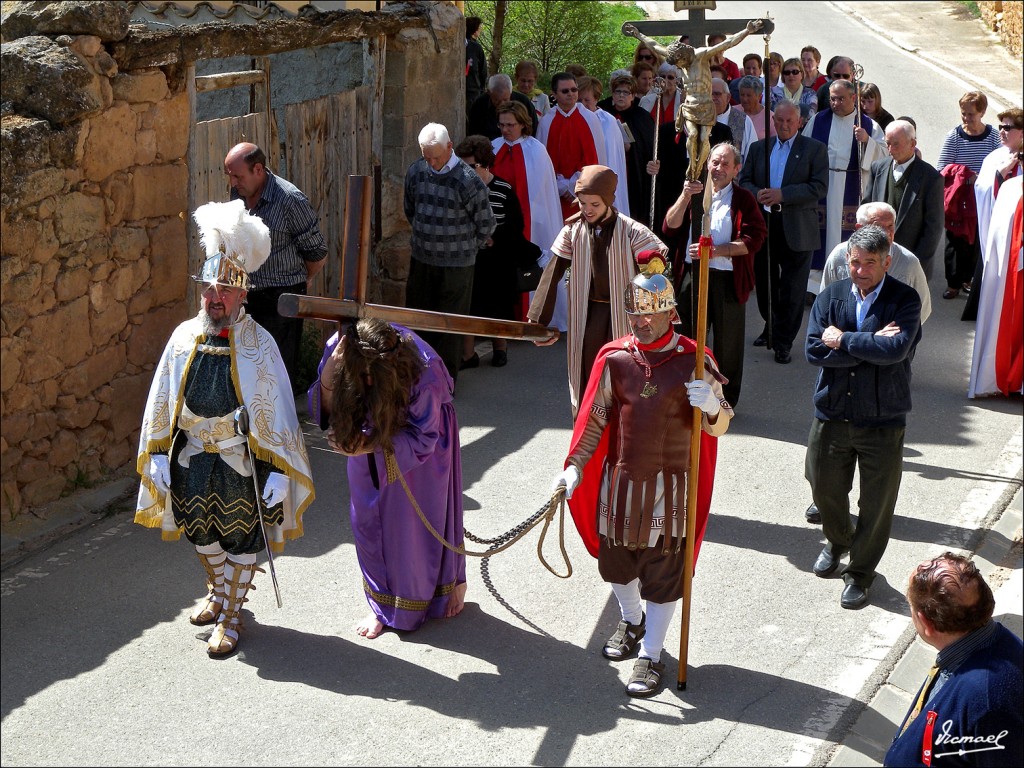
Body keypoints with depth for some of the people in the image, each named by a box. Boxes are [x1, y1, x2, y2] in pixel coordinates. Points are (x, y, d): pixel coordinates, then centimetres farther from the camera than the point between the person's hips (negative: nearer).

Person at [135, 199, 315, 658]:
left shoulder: (258, 344, -15)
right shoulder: (184, 337, -6)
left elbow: (277, 411, -13)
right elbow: (162, 400, 2)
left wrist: (279, 471, -15)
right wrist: (158, 455, 1)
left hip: (241, 461, -4)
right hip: (192, 457, 4)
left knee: (241, 537, 8)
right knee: (202, 531, 20)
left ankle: (231, 617, 26)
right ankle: (218, 593, 46)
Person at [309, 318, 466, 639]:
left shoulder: (424, 371, -38)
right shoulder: (338, 349, -30)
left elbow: (421, 439, -23)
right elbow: (325, 413, -20)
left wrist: (365, 445, -28)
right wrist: (328, 375, -40)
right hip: (369, 440, 3)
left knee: (421, 520, 11)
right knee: (368, 520, 12)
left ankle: (449, 586, 40)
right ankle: (383, 605, 33)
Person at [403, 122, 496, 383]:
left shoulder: (468, 181, -17)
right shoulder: (416, 172, -1)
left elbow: (486, 225, -6)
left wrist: (469, 247, 7)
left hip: (456, 264, -5)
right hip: (421, 259, 5)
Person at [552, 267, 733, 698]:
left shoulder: (693, 361, -8)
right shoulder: (614, 359, -2)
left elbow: (719, 427, -6)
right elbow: (595, 419, 4)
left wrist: (712, 407, -29)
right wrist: (575, 466, -6)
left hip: (669, 484, -3)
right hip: (620, 480, 3)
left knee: (663, 573, 3)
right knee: (616, 561, 18)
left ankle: (651, 655, 18)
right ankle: (631, 622, 47)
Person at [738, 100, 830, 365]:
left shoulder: (815, 149, 0)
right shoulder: (758, 148, 13)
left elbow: (819, 187, -10)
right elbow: (744, 181, 10)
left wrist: (782, 195, -19)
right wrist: (757, 194, -13)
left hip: (796, 230, -4)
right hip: (762, 225, 4)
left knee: (792, 290, -1)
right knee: (764, 282, 14)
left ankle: (783, 342, 7)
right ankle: (771, 326, 36)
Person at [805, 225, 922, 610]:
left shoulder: (905, 299, -10)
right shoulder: (830, 296, -1)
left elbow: (896, 349, -26)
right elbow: (814, 350, -14)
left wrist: (843, 340, -17)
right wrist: (872, 344, -19)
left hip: (883, 420, -3)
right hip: (832, 414, 3)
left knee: (877, 503, 6)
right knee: (825, 488, 18)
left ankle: (860, 573, 26)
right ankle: (837, 541, 48)